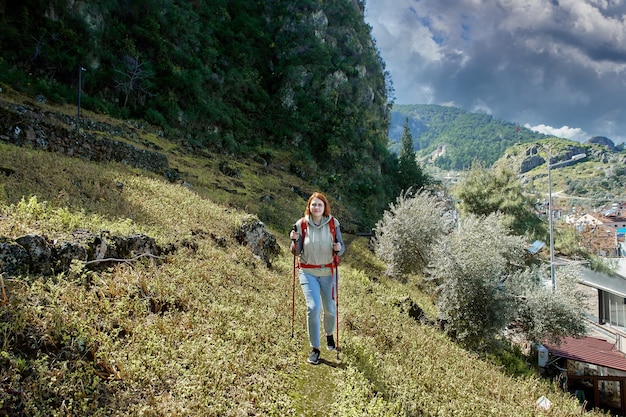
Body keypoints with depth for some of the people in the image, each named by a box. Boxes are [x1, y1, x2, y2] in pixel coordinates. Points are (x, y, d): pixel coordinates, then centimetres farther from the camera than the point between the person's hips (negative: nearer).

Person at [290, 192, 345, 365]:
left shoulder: (333, 223, -5)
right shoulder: (301, 224, -6)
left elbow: (341, 248, 0)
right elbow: (296, 252, -2)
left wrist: (339, 248, -22)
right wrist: (295, 240, -22)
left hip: (328, 272, 1)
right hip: (307, 272, -1)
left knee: (330, 308, 10)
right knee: (313, 307, -13)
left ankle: (329, 335, 42)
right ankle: (315, 349, 2)